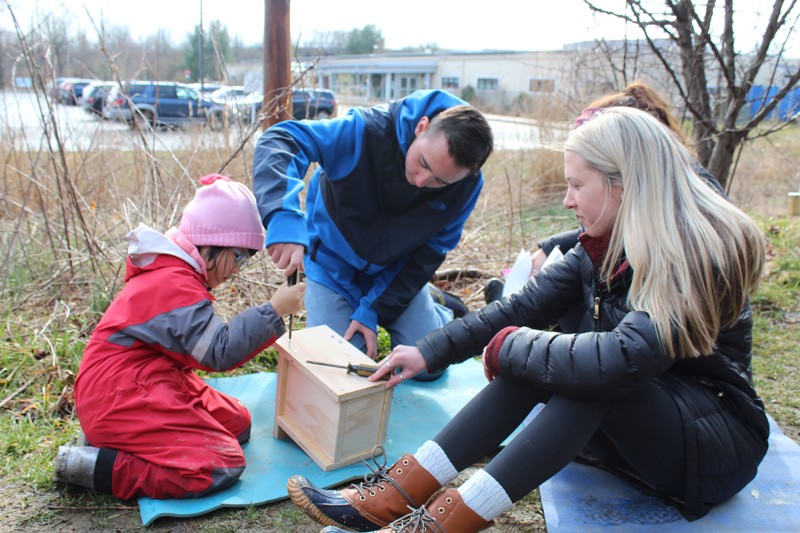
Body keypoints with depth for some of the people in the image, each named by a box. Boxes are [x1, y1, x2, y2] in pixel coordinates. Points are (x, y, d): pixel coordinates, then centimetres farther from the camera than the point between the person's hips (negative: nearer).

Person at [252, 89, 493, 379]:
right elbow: (279, 140, -40)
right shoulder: (370, 130, -34)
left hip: (395, 269, 2)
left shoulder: (468, 184, -22)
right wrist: (284, 218, -58)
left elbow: (430, 250, -13)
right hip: (333, 265, -1)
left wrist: (372, 310, -17)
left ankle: (434, 305, 32)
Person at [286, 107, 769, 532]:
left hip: (721, 443, -6)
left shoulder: (699, 256, -26)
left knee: (593, 374, -35)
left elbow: (624, 359, -40)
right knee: (529, 359, -20)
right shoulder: (605, 246, -2)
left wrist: (510, 346, -26)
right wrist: (430, 352, -9)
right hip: (627, 425, 6)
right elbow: (524, 306, -3)